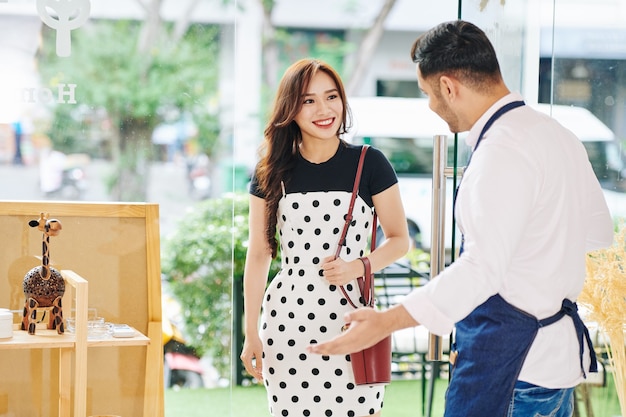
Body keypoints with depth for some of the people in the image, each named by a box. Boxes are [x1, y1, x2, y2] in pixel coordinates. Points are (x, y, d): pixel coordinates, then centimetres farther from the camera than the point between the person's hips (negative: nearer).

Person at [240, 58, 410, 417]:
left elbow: (400, 240, 6)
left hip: (350, 316, -1)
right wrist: (251, 333, 7)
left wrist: (359, 266, -13)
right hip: (289, 320, 1)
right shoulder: (272, 173, 5)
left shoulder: (370, 164, 0)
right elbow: (258, 255, 9)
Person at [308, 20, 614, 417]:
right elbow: (599, 231, 21)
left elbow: (482, 268, -28)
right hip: (560, 353, 10)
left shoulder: (503, 153, -20)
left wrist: (387, 322, -33)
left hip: (511, 365, -10)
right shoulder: (559, 135, 10)